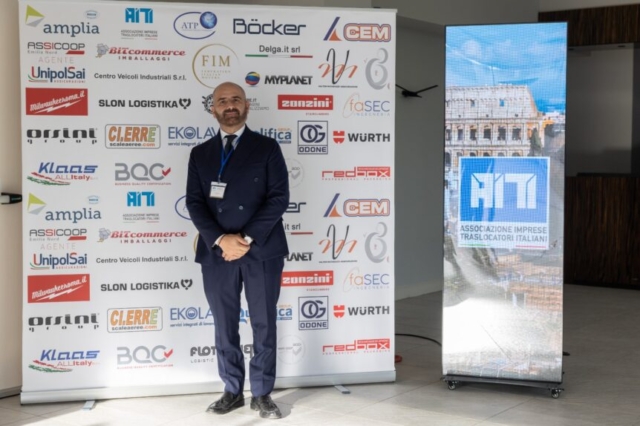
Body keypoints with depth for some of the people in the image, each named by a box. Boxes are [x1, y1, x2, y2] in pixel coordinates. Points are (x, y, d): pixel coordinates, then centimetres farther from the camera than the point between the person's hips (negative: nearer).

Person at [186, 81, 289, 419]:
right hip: (216, 251, 2)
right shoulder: (200, 154, 11)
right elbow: (195, 202, 2)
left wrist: (247, 239, -14)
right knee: (225, 327, 8)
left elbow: (279, 198, -5)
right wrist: (221, 239, -13)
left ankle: (262, 394, 15)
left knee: (264, 325, 4)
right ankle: (233, 391, 20)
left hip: (262, 250, -2)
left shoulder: (267, 148, 3)